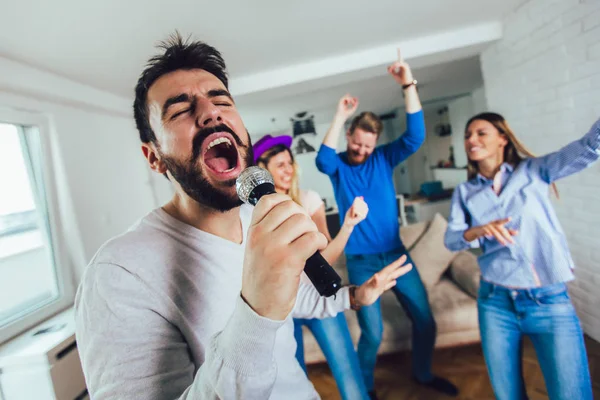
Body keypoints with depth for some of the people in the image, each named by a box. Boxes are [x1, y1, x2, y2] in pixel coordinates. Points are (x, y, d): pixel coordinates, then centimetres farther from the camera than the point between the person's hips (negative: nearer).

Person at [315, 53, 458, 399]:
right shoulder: (338, 166, -3)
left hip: (397, 254, 3)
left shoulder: (384, 158, 1)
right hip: (361, 261, -3)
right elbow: (322, 161, -27)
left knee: (425, 319, 10)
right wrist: (340, 116, -30)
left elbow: (415, 137, -14)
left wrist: (408, 85, -22)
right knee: (373, 333, 0)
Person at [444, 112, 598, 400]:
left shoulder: (533, 170, 2)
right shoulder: (465, 192, 7)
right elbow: (451, 239, -5)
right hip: (495, 303, 2)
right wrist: (480, 230, -24)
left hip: (549, 302, -2)